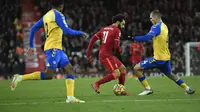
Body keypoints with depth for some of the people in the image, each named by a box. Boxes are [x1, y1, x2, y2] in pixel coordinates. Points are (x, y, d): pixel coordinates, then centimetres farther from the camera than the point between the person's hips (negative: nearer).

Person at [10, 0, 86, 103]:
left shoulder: (46, 16, 17)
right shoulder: (58, 15, -7)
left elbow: (33, 29, 18)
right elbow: (66, 31, -14)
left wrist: (31, 46, 23)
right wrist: (80, 33, 1)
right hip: (53, 48, -9)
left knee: (69, 69, 3)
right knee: (49, 75, -14)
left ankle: (70, 97, -5)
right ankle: (20, 78, -12)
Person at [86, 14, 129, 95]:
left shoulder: (104, 29, 16)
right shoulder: (117, 30, -8)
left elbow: (93, 38, 11)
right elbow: (116, 46, -15)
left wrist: (89, 50, 12)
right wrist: (120, 50, 6)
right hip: (106, 56, -9)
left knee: (123, 69, 14)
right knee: (116, 74, -16)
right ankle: (97, 84, -12)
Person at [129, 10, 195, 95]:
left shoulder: (157, 26, -15)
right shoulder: (164, 26, 11)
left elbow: (148, 37, -28)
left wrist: (134, 38, -26)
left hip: (159, 58, -9)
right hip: (166, 57, 9)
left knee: (137, 68, -6)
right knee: (170, 74, 28)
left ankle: (148, 89, -4)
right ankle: (188, 89, 27)